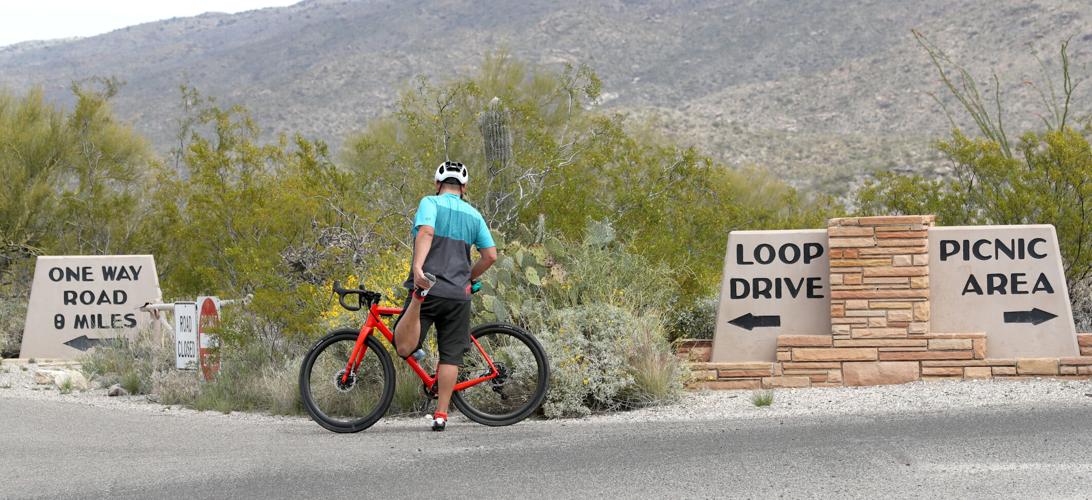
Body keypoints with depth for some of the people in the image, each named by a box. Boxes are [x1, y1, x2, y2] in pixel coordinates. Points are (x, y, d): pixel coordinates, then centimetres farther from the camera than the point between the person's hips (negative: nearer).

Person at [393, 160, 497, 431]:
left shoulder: (430, 203, 2)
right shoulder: (474, 215, 14)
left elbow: (426, 231, -18)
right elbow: (490, 255, 10)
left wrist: (417, 268, -29)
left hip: (430, 286, -3)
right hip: (459, 295, 3)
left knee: (404, 348, -8)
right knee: (450, 356, 8)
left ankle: (419, 296, -32)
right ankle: (441, 415, 4)